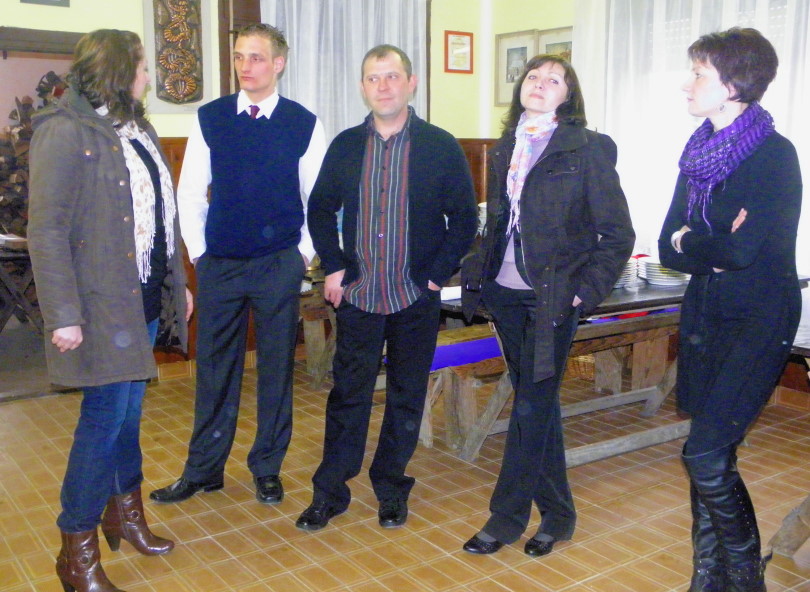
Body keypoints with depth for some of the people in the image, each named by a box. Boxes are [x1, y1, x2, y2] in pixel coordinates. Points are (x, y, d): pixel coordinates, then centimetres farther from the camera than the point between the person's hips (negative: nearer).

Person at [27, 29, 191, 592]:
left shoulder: (139, 129, 14)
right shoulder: (65, 132, -12)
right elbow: (46, 230, -16)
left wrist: (177, 282, 16)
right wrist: (63, 314, -20)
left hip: (147, 298, 8)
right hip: (104, 302, -8)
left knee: (129, 407, 17)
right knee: (106, 416, -3)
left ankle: (125, 511, 34)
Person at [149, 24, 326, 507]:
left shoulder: (304, 124, -1)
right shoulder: (210, 119, 2)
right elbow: (191, 192, 6)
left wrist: (305, 252, 0)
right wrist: (198, 250, 2)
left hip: (280, 265, -1)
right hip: (219, 265, 1)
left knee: (277, 368, 8)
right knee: (215, 369, 9)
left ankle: (268, 468, 23)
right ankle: (204, 469, 23)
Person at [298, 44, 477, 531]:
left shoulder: (441, 147, -2)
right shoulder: (346, 146, 6)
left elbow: (465, 219, 1)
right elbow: (321, 209, 13)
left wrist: (437, 273, -7)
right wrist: (334, 267, 2)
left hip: (416, 298, -1)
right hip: (358, 294, 1)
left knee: (407, 399, 10)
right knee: (348, 395, 7)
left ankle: (391, 487, 27)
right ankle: (329, 492, 19)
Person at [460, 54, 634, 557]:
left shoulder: (587, 149, -7)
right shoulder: (505, 149, 11)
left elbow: (618, 233, -7)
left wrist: (585, 290, -12)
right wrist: (479, 276, 8)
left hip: (552, 300, -6)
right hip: (505, 294, 6)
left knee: (531, 407, -1)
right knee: (538, 404, 14)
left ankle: (507, 517, 15)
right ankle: (557, 513, 28)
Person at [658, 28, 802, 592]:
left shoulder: (775, 154, -12)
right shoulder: (699, 154, 9)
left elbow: (744, 249, -22)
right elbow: (668, 249, 4)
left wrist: (688, 241, -6)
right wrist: (716, 250, -14)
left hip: (759, 320, -6)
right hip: (705, 317, 7)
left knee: (706, 453, -11)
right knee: (712, 454, 11)